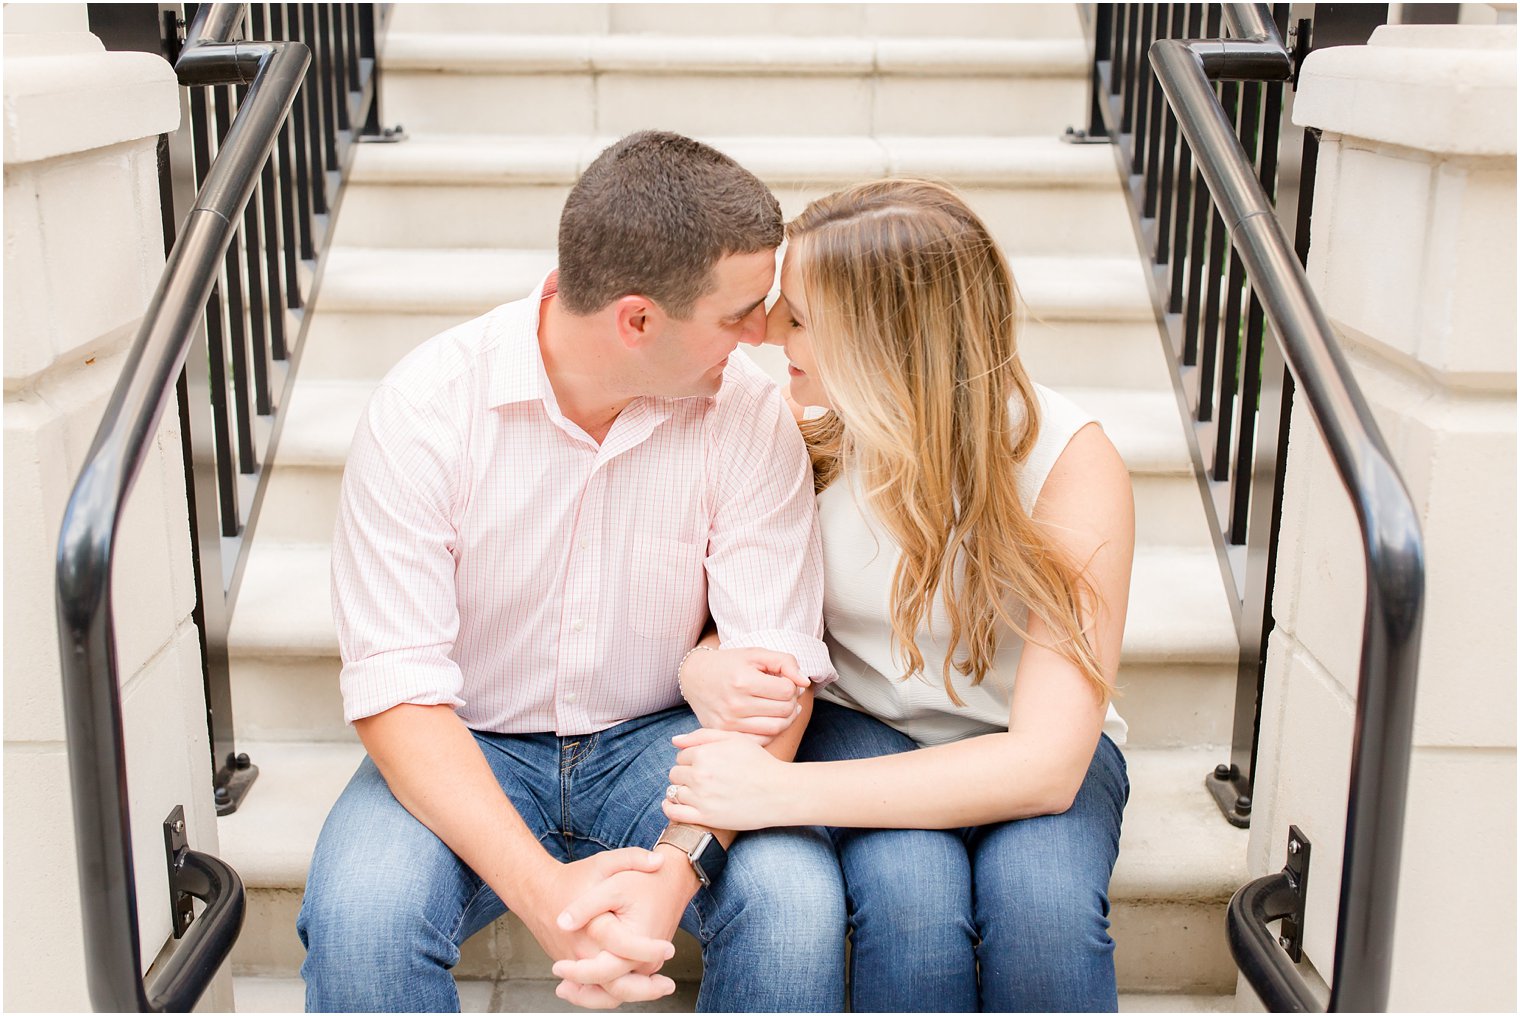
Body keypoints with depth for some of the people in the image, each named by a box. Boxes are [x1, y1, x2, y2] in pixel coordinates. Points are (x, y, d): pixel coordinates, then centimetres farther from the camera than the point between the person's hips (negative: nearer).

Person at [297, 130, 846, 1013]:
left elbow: (781, 666, -16)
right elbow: (397, 693, -21)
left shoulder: (750, 415, -13)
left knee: (797, 896, -27)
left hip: (657, 740, 1)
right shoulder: (426, 408, -18)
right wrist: (543, 889, -34)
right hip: (469, 747, -1)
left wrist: (678, 866, -33)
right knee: (360, 914, -30)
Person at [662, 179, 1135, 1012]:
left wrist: (781, 793, -34)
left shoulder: (1071, 462, -22)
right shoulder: (795, 429, -12)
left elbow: (1047, 764, -28)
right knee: (909, 896, -32)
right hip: (856, 725, 2)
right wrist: (712, 674, -29)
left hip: (1015, 746, -1)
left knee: (1043, 902, -34)